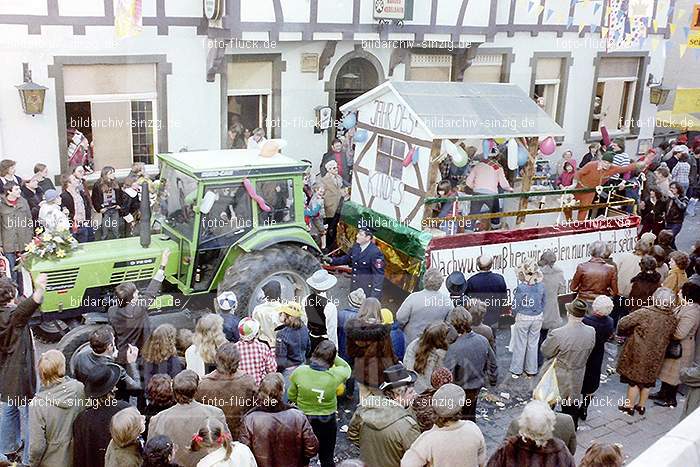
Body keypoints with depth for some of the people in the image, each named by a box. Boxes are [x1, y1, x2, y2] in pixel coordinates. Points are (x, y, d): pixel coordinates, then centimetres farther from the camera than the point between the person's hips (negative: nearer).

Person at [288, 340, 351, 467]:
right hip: (327, 422, -1)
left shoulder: (300, 371, -21)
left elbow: (291, 396, -5)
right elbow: (347, 368, 1)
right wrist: (333, 355, -2)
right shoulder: (335, 375, -24)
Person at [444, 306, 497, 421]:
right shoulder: (483, 341, -13)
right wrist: (493, 380, 19)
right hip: (477, 387, 5)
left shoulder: (454, 348, -31)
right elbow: (493, 364, 2)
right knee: (470, 416, 26)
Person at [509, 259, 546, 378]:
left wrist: (515, 315, 7)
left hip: (523, 318, -3)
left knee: (520, 344, 10)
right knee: (533, 344, 16)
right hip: (537, 318, 3)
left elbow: (515, 305, -13)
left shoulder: (521, 287, -21)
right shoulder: (541, 286, -9)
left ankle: (517, 370, 20)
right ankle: (531, 370, 26)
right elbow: (543, 303, 3)